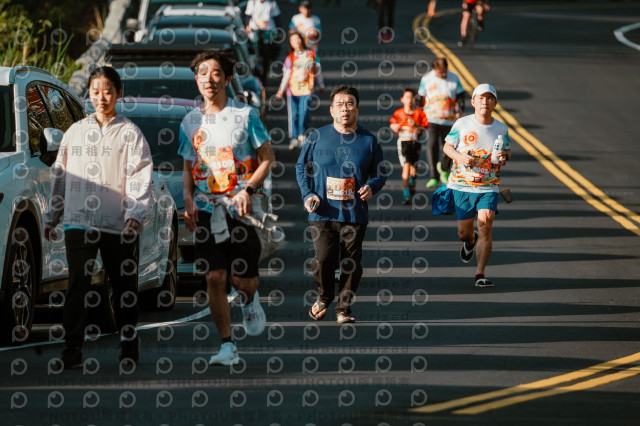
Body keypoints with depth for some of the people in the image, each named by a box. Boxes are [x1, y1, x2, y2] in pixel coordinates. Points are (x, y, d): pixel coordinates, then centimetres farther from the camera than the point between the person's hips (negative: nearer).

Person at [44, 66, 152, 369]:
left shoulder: (130, 133, 5)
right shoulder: (76, 132, 15)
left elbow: (141, 177, -3)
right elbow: (60, 177, 20)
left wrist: (136, 215, -16)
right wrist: (52, 217, 17)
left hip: (119, 226, -1)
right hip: (79, 221, 2)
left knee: (124, 287, 5)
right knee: (78, 284, -8)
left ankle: (128, 344, 17)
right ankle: (72, 348, -9)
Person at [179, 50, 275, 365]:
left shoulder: (244, 115, -1)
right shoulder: (190, 122, 10)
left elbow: (268, 159, 1)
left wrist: (249, 191, -14)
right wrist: (188, 199, 0)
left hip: (241, 207, -2)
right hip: (207, 209, 2)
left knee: (243, 280, -3)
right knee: (214, 278, -7)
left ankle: (250, 301, 34)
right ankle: (227, 346, 0)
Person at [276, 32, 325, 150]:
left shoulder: (312, 54, 8)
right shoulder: (290, 58, 6)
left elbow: (318, 71, 18)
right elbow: (286, 75, 1)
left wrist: (321, 86, 24)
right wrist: (281, 90, -9)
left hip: (306, 89, 0)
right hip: (292, 90, 0)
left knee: (303, 113, -10)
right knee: (293, 114, -4)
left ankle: (302, 136, 8)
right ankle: (294, 138, 2)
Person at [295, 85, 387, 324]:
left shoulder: (368, 141, 7)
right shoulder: (317, 137, 6)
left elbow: (380, 174, 13)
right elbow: (301, 167, 14)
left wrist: (371, 187, -9)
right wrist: (308, 194, 0)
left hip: (355, 215, 1)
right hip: (323, 213, -1)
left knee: (352, 263, 0)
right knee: (324, 259, -9)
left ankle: (344, 308, 15)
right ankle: (324, 298, 18)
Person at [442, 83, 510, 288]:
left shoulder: (501, 129, 2)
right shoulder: (462, 124, -3)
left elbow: (507, 150, 17)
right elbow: (447, 146, 5)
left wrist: (504, 156, -7)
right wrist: (460, 157, -15)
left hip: (489, 188, 0)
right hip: (462, 185, 0)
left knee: (485, 226, -16)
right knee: (464, 232, 5)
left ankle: (480, 274, -10)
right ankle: (470, 241, 45)